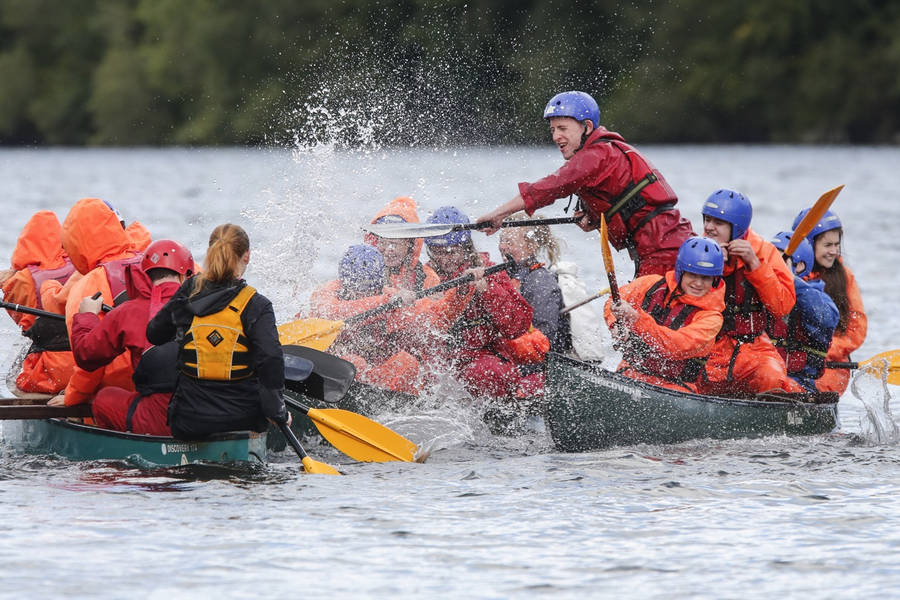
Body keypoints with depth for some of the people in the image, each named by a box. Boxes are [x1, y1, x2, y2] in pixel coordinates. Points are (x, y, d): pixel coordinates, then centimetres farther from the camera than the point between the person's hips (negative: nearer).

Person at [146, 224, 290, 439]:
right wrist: (278, 413, -6)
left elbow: (155, 334, 16)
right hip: (243, 419, -1)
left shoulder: (187, 293, 2)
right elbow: (270, 359, -17)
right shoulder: (257, 305, -9)